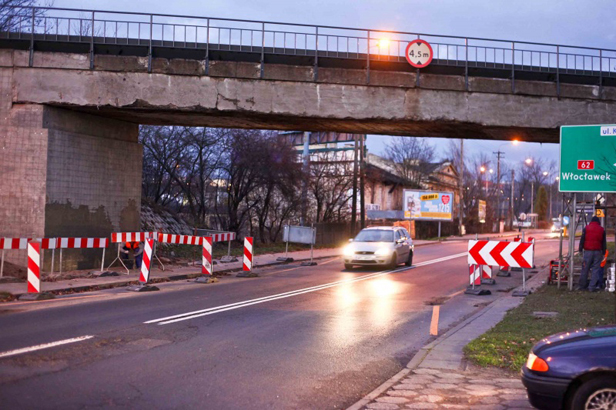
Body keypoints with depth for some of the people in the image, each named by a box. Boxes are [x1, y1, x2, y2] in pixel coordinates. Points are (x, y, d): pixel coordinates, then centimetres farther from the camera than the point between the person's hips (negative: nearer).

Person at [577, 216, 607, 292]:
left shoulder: (586, 228, 3)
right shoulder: (602, 229, 8)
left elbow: (582, 240, 1)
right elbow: (604, 243, 10)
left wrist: (580, 249, 4)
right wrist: (603, 252, 14)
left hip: (588, 251, -1)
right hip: (598, 252, 1)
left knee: (585, 269, 4)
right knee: (596, 269, 2)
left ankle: (582, 286, 8)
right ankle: (592, 287, -1)